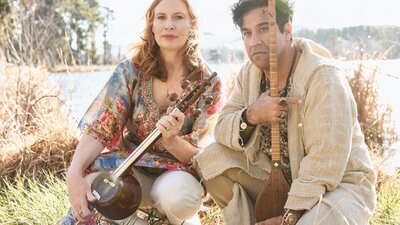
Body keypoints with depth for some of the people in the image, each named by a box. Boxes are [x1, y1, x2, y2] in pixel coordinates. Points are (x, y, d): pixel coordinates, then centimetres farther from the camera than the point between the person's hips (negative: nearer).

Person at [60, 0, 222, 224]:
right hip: (131, 166, 1)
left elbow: (197, 155, -10)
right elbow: (99, 128, -15)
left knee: (176, 195, -37)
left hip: (178, 170, -1)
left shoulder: (208, 83, -11)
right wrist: (74, 173, -34)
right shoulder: (131, 70, -8)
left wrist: (171, 140, -34)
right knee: (91, 185, -33)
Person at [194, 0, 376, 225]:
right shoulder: (250, 73, -2)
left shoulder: (324, 79, -24)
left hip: (340, 184, -6)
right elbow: (222, 128, -3)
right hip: (280, 177, 6)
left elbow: (325, 163, -28)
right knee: (212, 158, -9)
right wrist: (250, 115, -25)